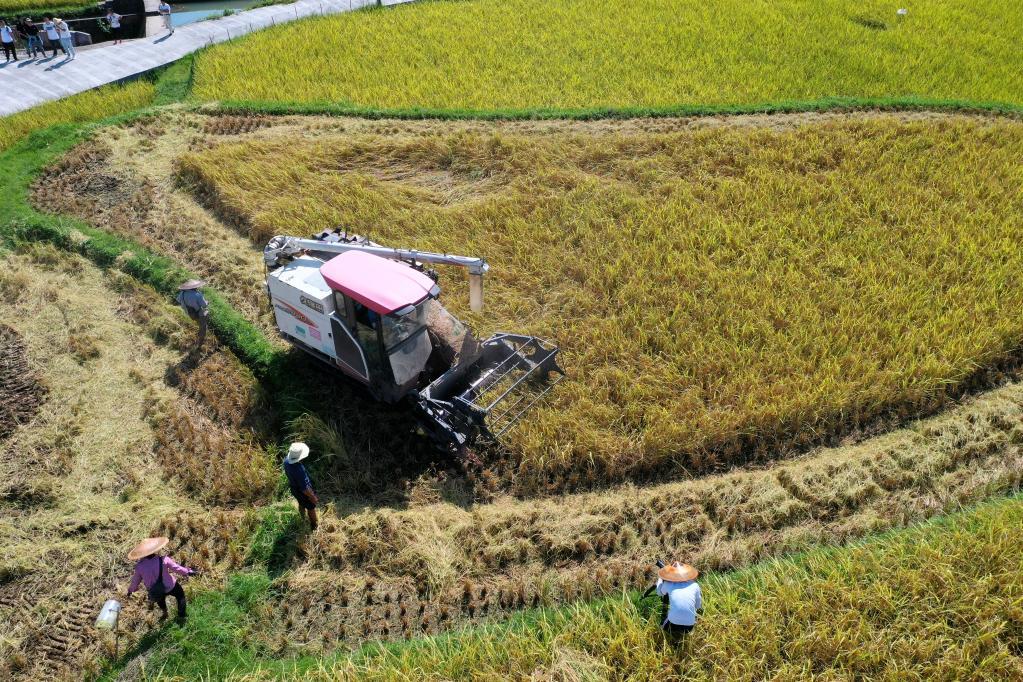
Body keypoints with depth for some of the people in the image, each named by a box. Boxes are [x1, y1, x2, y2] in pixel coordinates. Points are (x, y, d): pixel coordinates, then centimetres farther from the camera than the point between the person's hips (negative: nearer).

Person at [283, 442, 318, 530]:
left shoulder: (286, 461, -23)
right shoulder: (299, 470, -46)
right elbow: (305, 488, -34)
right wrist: (313, 497, -17)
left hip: (294, 488, 7)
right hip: (302, 492, -7)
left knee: (301, 504, 34)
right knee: (311, 507, 22)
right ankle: (314, 525, 47)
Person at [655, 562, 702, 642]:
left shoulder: (668, 584, 2)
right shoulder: (695, 585, 3)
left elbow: (660, 592, 25)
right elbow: (698, 606, 16)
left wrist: (660, 578, 40)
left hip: (672, 626, 1)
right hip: (689, 627, 0)